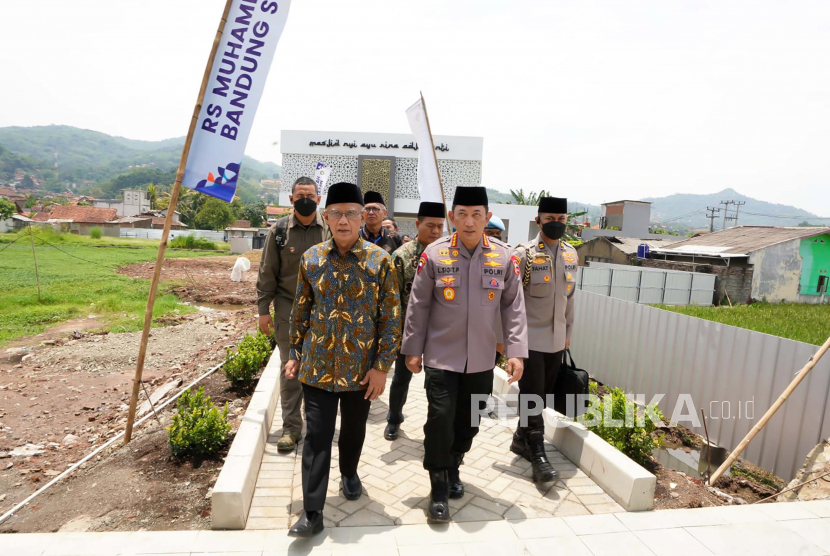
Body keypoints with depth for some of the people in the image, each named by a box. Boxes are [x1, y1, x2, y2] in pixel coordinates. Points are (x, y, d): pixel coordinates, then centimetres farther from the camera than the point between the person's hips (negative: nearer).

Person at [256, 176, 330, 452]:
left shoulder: (330, 229, -2)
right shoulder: (279, 230, -2)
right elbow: (267, 273, 0)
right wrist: (263, 309, -3)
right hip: (289, 308, 0)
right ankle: (291, 427, 15)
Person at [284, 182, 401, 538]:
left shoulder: (380, 260, -9)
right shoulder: (311, 258, -2)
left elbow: (391, 317, -7)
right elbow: (300, 310, 8)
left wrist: (382, 366, -9)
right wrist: (295, 353, 9)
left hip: (361, 368, 0)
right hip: (318, 366, 1)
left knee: (354, 429, 19)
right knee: (317, 437, 3)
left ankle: (349, 473, 48)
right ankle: (312, 513, 15)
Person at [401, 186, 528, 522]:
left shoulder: (504, 258, -3)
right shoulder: (434, 255, -8)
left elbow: (514, 307, 2)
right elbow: (418, 306, -2)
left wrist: (516, 352, -4)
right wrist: (412, 349, 0)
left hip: (481, 361, 3)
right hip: (441, 358, -2)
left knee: (469, 421, 15)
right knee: (440, 419, -2)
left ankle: (453, 468, 42)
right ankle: (439, 487, 20)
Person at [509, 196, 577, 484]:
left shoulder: (571, 255, 7)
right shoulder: (524, 254, -11)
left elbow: (569, 296, 15)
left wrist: (568, 331, 17)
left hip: (556, 340, 6)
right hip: (529, 339, -6)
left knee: (543, 395, 14)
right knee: (531, 397, -2)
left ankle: (521, 439, 31)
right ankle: (537, 455, 7)